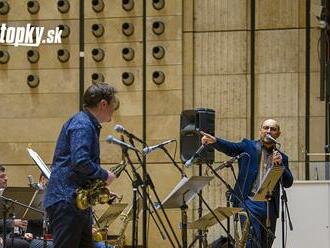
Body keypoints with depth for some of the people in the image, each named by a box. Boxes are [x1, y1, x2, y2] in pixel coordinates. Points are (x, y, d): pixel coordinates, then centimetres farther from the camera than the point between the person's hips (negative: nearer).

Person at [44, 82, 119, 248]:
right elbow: (80, 161, -26)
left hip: (77, 202, 11)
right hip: (65, 202, -11)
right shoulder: (82, 125, -13)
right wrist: (104, 175, -12)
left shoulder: (89, 125, 20)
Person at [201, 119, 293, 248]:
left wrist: (280, 164, -8)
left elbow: (288, 183, 8)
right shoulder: (248, 146, 9)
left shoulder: (281, 157, 16)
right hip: (250, 202, -4)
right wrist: (214, 141, -30)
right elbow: (230, 148, -9)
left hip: (270, 206, 4)